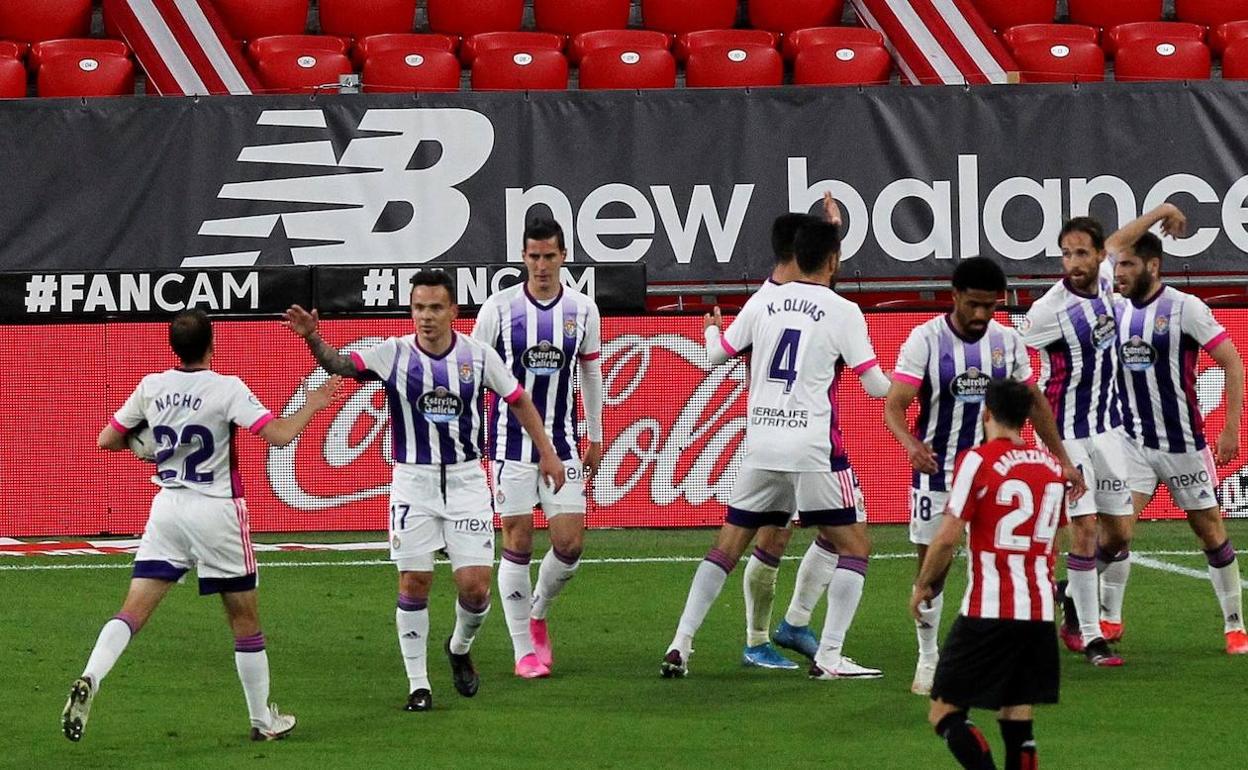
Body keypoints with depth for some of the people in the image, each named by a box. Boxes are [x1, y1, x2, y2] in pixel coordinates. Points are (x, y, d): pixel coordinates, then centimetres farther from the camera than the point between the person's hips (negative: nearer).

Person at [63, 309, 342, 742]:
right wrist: (312, 405, -1)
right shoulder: (226, 389, -11)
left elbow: (107, 440, 9)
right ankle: (263, 721, 19)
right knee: (245, 620, 10)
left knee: (134, 608, -1)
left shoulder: (152, 386, 2)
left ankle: (89, 682, -26)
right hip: (217, 511, -3)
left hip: (167, 508, 3)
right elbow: (279, 434, -17)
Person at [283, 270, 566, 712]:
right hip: (413, 481, -1)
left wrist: (547, 453, 11)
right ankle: (418, 686, 9)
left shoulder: (478, 356, -2)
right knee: (413, 584, -2)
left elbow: (518, 401, 11)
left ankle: (460, 649, 27)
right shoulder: (394, 354, -7)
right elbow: (340, 364, -19)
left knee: (475, 587, -5)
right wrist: (313, 339, -39)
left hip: (466, 480, 1)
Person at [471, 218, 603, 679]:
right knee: (517, 542, -3)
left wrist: (596, 437, 18)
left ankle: (537, 614, 26)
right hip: (511, 444, -2)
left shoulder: (582, 309, 3)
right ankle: (525, 651, 5)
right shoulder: (500, 307, -5)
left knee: (570, 544, -4)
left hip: (563, 442, 2)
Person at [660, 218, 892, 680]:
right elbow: (875, 386, -5)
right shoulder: (843, 312, -4)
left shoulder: (763, 302, 7)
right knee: (855, 545, 5)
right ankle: (829, 657, -4)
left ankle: (680, 646, 8)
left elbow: (715, 355, 16)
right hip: (815, 449, -5)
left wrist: (712, 328, 38)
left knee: (728, 546, 14)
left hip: (760, 446, 5)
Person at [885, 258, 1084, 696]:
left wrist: (1062, 459, 13)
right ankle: (928, 659, 16)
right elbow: (894, 405, -18)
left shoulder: (1007, 342, 0)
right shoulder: (925, 340, -12)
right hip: (936, 470, -2)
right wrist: (911, 444, -38)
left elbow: (1034, 403, 14)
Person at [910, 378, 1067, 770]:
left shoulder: (977, 461, -7)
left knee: (945, 712, -2)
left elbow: (948, 536, -11)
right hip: (1040, 613, 6)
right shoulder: (1052, 465, 12)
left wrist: (922, 586, 4)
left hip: (988, 612, -6)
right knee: (1017, 721, 9)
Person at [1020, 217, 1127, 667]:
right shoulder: (1049, 311, -23)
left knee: (1118, 531, 11)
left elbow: (1114, 244, 20)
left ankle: (1072, 594, 36)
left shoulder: (1105, 280, -5)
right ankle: (1090, 637, -5)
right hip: (1066, 431, -7)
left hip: (1107, 426, 7)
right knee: (1085, 528, -13)